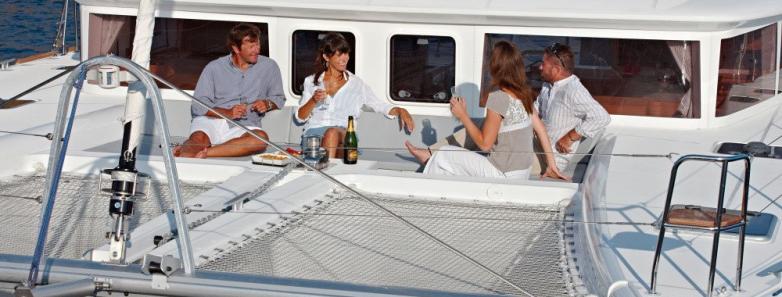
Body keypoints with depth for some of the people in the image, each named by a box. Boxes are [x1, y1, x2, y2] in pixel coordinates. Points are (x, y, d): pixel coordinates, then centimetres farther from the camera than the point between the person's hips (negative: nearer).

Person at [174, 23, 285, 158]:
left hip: (243, 127, 0)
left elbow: (278, 98, 25)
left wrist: (268, 104, 0)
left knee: (261, 139, -35)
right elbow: (197, 105, 3)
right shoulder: (214, 68, 9)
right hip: (210, 120, 0)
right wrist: (228, 113, -13)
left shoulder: (269, 67, 13)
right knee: (198, 138, -36)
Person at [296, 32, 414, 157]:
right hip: (314, 134, 0)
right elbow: (300, 117, 13)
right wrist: (313, 101, -6)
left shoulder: (356, 84, 16)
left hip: (344, 135, 0)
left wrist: (400, 111, -9)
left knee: (333, 133, -37)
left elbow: (380, 105, 11)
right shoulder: (311, 82, 17)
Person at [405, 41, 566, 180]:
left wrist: (462, 116, -6)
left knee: (443, 156, 8)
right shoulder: (525, 94, 3)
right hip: (523, 173, 7)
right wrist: (552, 165, 14)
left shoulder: (498, 98, -20)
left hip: (504, 175, -7)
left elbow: (485, 144, -16)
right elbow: (541, 129, 8)